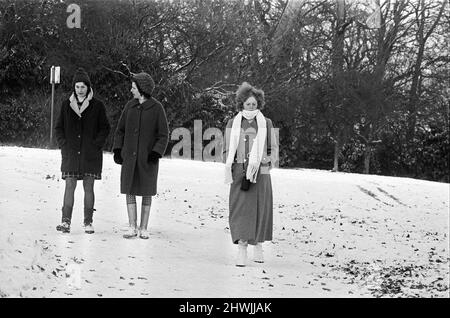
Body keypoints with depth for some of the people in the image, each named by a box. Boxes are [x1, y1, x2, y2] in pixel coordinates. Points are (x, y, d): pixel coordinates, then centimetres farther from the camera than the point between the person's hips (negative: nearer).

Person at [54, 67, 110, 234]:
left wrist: (96, 145, -7)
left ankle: (88, 222, 7)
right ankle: (66, 221, -7)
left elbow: (105, 128, 4)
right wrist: (63, 144, -1)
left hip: (90, 154, -1)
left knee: (89, 187, 2)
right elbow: (58, 127, 13)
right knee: (70, 185, -4)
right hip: (71, 153, 1)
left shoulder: (97, 106, 2)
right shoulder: (66, 104, 9)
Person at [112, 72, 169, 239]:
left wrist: (156, 153, -14)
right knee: (129, 191, 0)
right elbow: (120, 130, 13)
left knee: (146, 193, 4)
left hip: (148, 158, -3)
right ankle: (132, 227, 4)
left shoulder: (157, 108, -5)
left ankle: (143, 228, 12)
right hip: (129, 156, 3)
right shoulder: (130, 106, 6)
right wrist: (117, 150, 2)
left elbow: (163, 135, -3)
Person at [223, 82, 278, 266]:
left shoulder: (266, 124, 9)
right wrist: (229, 170, 0)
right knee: (240, 209, -9)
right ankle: (241, 249, -13)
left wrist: (270, 163, 0)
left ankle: (258, 246, 23)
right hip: (239, 172, -1)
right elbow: (228, 150, 11)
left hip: (261, 172, 1)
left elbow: (273, 148, 14)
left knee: (260, 209, 5)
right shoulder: (233, 124, 8)